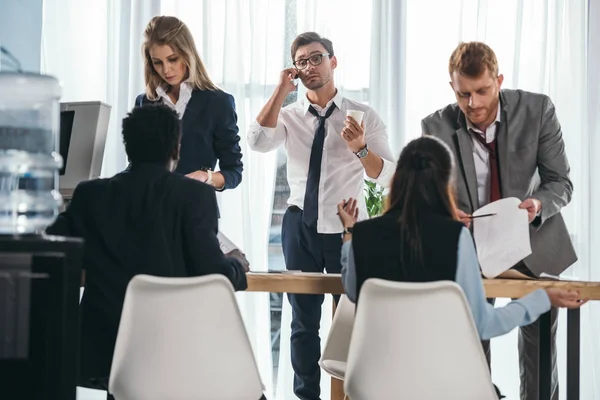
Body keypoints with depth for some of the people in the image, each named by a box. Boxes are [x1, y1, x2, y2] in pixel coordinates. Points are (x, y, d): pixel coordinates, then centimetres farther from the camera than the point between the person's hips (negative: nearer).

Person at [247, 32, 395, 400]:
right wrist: (281, 91, -18)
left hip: (347, 230, -2)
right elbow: (258, 143, -20)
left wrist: (361, 149, -34)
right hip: (301, 228, 2)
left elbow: (387, 177, -15)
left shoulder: (363, 116, -6)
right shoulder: (289, 115, 0)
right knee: (304, 322, 11)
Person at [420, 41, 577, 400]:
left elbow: (560, 182, -9)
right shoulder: (437, 127, -14)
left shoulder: (538, 110, -14)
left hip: (534, 244, 0)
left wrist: (538, 205, -31)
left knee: (539, 349, 8)